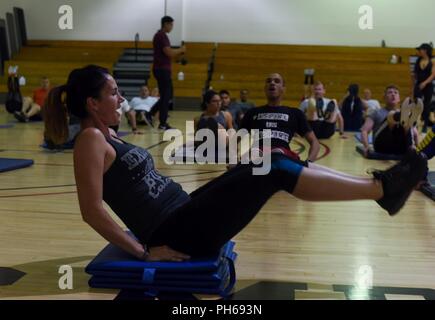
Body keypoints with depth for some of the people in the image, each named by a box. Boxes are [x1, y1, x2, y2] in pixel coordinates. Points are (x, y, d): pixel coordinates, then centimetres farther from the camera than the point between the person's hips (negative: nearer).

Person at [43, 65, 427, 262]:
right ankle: (382, 189, -5)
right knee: (276, 172, -15)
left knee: (272, 162, 4)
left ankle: (378, 184, 6)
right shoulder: (91, 140, -13)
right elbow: (92, 210, -21)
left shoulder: (109, 137, 16)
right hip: (177, 233, -9)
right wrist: (145, 252, -19)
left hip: (183, 213, 10)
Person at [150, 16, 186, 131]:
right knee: (166, 96, -4)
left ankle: (150, 113, 16)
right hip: (162, 69, -10)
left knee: (167, 95, 16)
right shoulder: (162, 36, -14)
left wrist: (179, 52, 13)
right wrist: (181, 50, -8)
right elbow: (168, 52, -22)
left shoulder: (159, 35, 18)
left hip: (161, 69, 10)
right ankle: (163, 123, 0)